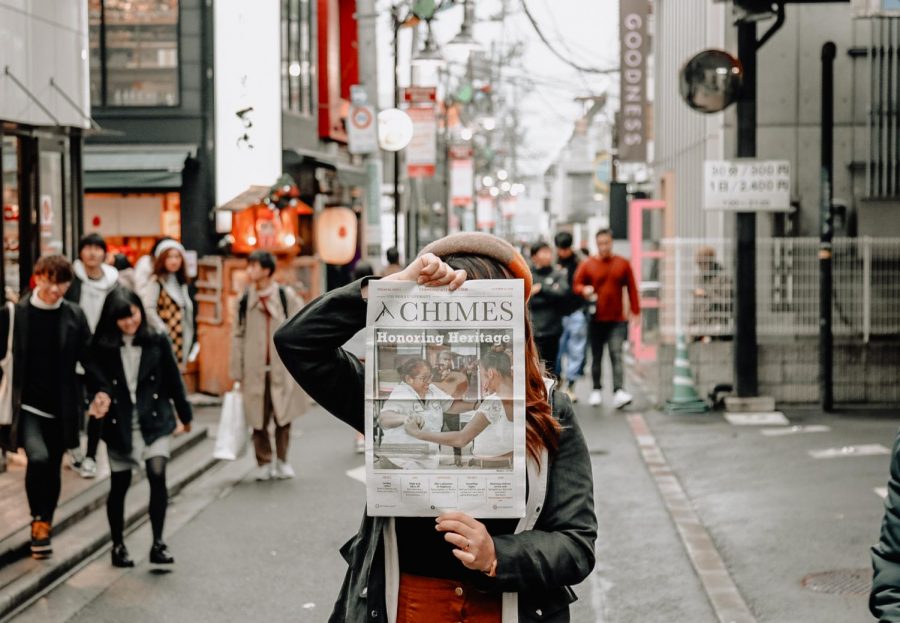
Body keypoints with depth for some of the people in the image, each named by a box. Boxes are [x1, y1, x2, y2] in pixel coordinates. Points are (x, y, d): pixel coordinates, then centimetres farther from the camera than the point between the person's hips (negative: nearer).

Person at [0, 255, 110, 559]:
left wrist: (98, 390, -13)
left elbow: (88, 357, 2)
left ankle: (44, 526, 33)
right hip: (25, 406, -3)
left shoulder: (75, 316, 1)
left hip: (60, 408, 3)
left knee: (53, 469, 13)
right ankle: (39, 521, -4)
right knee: (38, 457, -25)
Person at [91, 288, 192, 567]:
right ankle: (118, 545, 26)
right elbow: (96, 382, 0)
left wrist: (184, 415, 13)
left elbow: (173, 379, 6)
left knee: (157, 474, -17)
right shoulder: (101, 346, -3)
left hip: (154, 421, 0)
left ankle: (158, 543, -9)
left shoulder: (157, 341, -1)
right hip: (119, 425, 0)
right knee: (119, 485, 9)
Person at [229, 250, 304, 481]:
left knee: (283, 417, 1)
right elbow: (238, 337, 6)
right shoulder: (244, 300, 5)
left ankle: (282, 461, 16)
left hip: (282, 369, -1)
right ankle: (264, 463, 14)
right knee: (258, 420, 2)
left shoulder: (286, 296, 0)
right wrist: (237, 373, 3)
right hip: (254, 371, 1)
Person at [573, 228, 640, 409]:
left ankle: (618, 392, -19)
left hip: (617, 320, -1)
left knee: (616, 354, -12)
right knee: (596, 357, 9)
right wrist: (584, 290, -19)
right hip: (596, 319, 1)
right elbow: (576, 284, 4)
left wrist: (635, 311, 4)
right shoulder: (587, 265, 3)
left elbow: (631, 288, 8)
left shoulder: (622, 264, 5)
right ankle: (596, 391, 22)